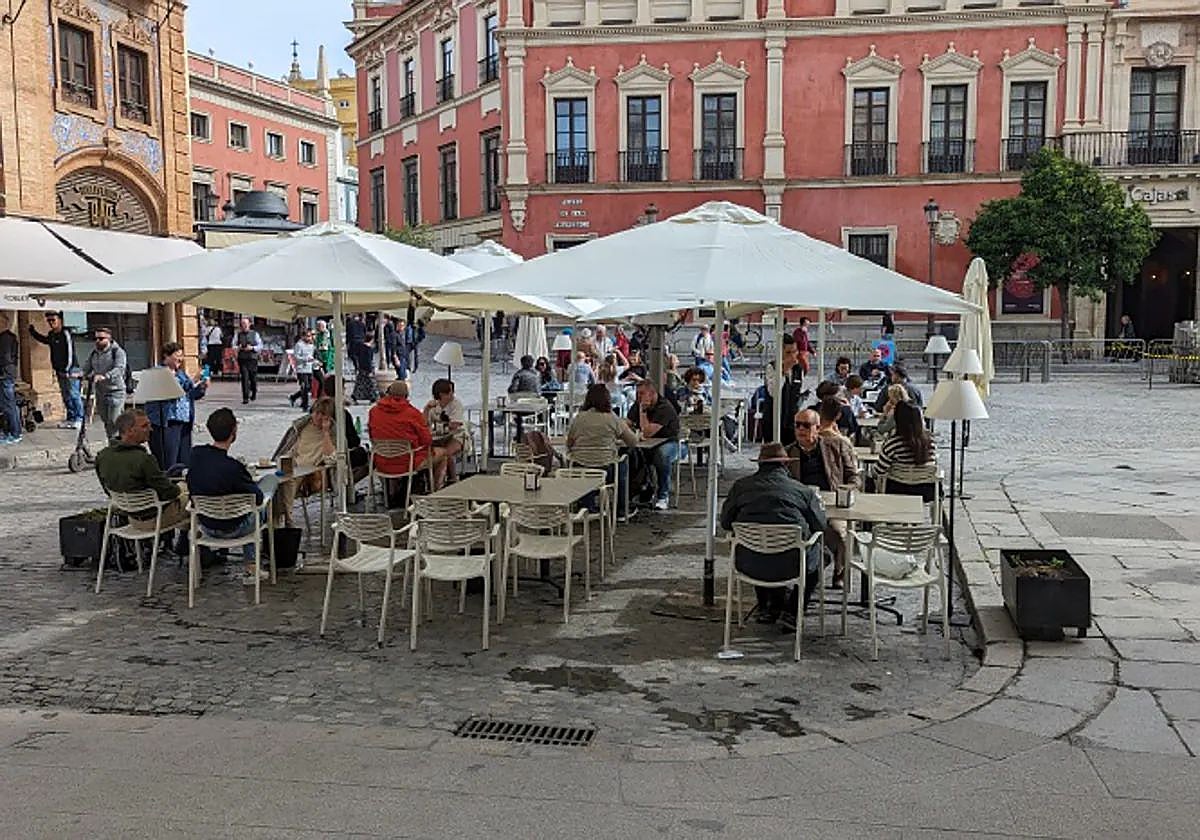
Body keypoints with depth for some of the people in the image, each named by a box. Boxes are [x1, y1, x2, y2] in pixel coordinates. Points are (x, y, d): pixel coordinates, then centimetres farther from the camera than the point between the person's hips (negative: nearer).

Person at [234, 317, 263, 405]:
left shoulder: (255, 334, 6)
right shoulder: (238, 335, 10)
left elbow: (260, 346, 5)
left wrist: (252, 348, -12)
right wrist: (238, 348, -9)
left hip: (252, 359, 0)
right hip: (242, 359, 0)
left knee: (253, 378, 7)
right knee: (244, 378, -9)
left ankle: (254, 393, 35)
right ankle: (245, 398, -8)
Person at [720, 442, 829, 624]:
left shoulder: (740, 486, 1)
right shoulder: (803, 490, -3)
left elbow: (725, 523, 9)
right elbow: (820, 525, 6)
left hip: (750, 566, 3)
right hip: (789, 566, -2)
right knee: (817, 553, 29)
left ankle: (768, 607, 39)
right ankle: (792, 611, 24)